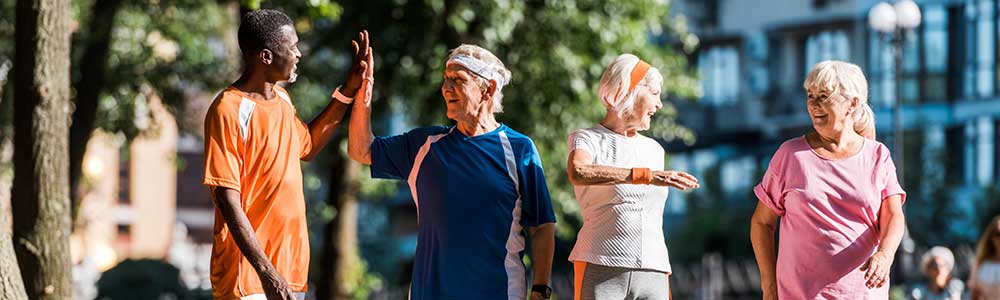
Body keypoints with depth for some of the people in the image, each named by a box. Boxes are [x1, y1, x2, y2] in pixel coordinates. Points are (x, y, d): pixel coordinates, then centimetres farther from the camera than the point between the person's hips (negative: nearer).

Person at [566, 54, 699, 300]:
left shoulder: (653, 149, 21)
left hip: (652, 276, 5)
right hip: (601, 270, -5)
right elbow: (578, 173, -21)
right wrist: (645, 175, -28)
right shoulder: (587, 139, 4)